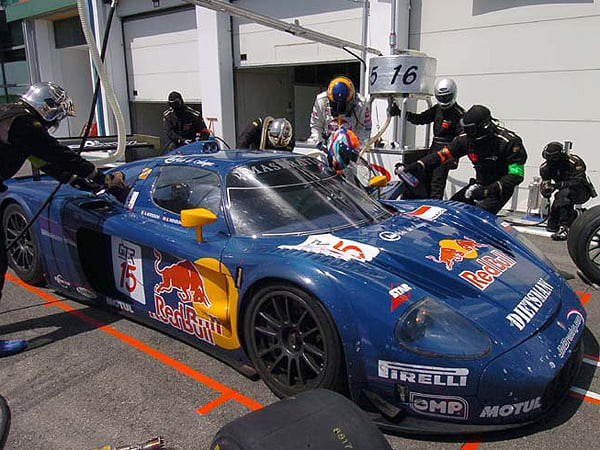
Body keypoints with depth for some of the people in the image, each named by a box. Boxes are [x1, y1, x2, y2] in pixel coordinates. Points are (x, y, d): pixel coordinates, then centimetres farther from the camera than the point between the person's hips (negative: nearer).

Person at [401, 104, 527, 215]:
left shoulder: (509, 141, -24)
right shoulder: (466, 138, -8)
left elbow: (516, 175, -25)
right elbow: (442, 155, -3)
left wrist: (488, 190, -35)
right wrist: (416, 166, -18)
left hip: (501, 188, -6)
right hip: (480, 184, 7)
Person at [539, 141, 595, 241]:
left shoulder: (574, 162, -24)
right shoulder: (546, 167, -9)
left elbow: (579, 181, -33)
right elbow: (544, 183, -11)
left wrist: (558, 185, -44)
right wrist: (546, 189, -36)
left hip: (582, 192, -6)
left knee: (565, 193, -41)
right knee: (551, 226, -5)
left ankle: (564, 229, -41)